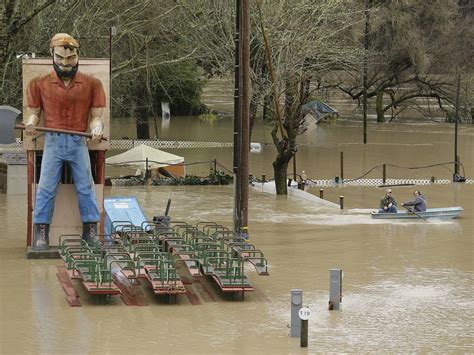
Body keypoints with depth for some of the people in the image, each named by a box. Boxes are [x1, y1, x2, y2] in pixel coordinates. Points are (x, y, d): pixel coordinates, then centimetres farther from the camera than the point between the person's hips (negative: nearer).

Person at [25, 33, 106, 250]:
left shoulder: (91, 84, 5)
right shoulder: (40, 84, 5)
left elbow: (96, 116, 6)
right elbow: (34, 112, 11)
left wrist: (96, 128, -16)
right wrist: (31, 123, -12)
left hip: (79, 142, 0)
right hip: (53, 141, 0)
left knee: (86, 187, -1)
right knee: (46, 187, -5)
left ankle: (91, 233, 6)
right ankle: (40, 234, -1)